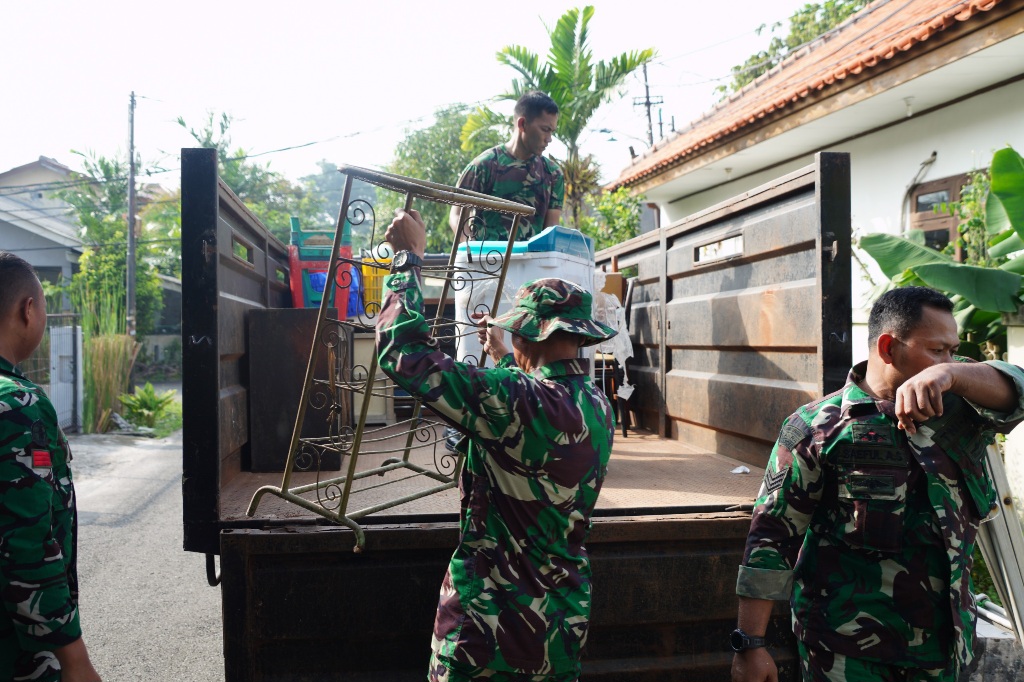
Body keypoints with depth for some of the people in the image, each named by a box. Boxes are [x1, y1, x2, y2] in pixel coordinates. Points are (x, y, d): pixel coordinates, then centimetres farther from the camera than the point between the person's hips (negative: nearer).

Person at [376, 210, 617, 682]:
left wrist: (408, 256, -13)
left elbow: (404, 353, -24)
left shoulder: (518, 401, -26)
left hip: (491, 630, -7)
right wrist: (502, 356, 35)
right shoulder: (599, 409, -2)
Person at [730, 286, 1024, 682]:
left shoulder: (957, 410, 5)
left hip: (943, 647, 5)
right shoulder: (820, 427, -10)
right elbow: (773, 533, -10)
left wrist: (949, 374, -33)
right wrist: (749, 643, -13)